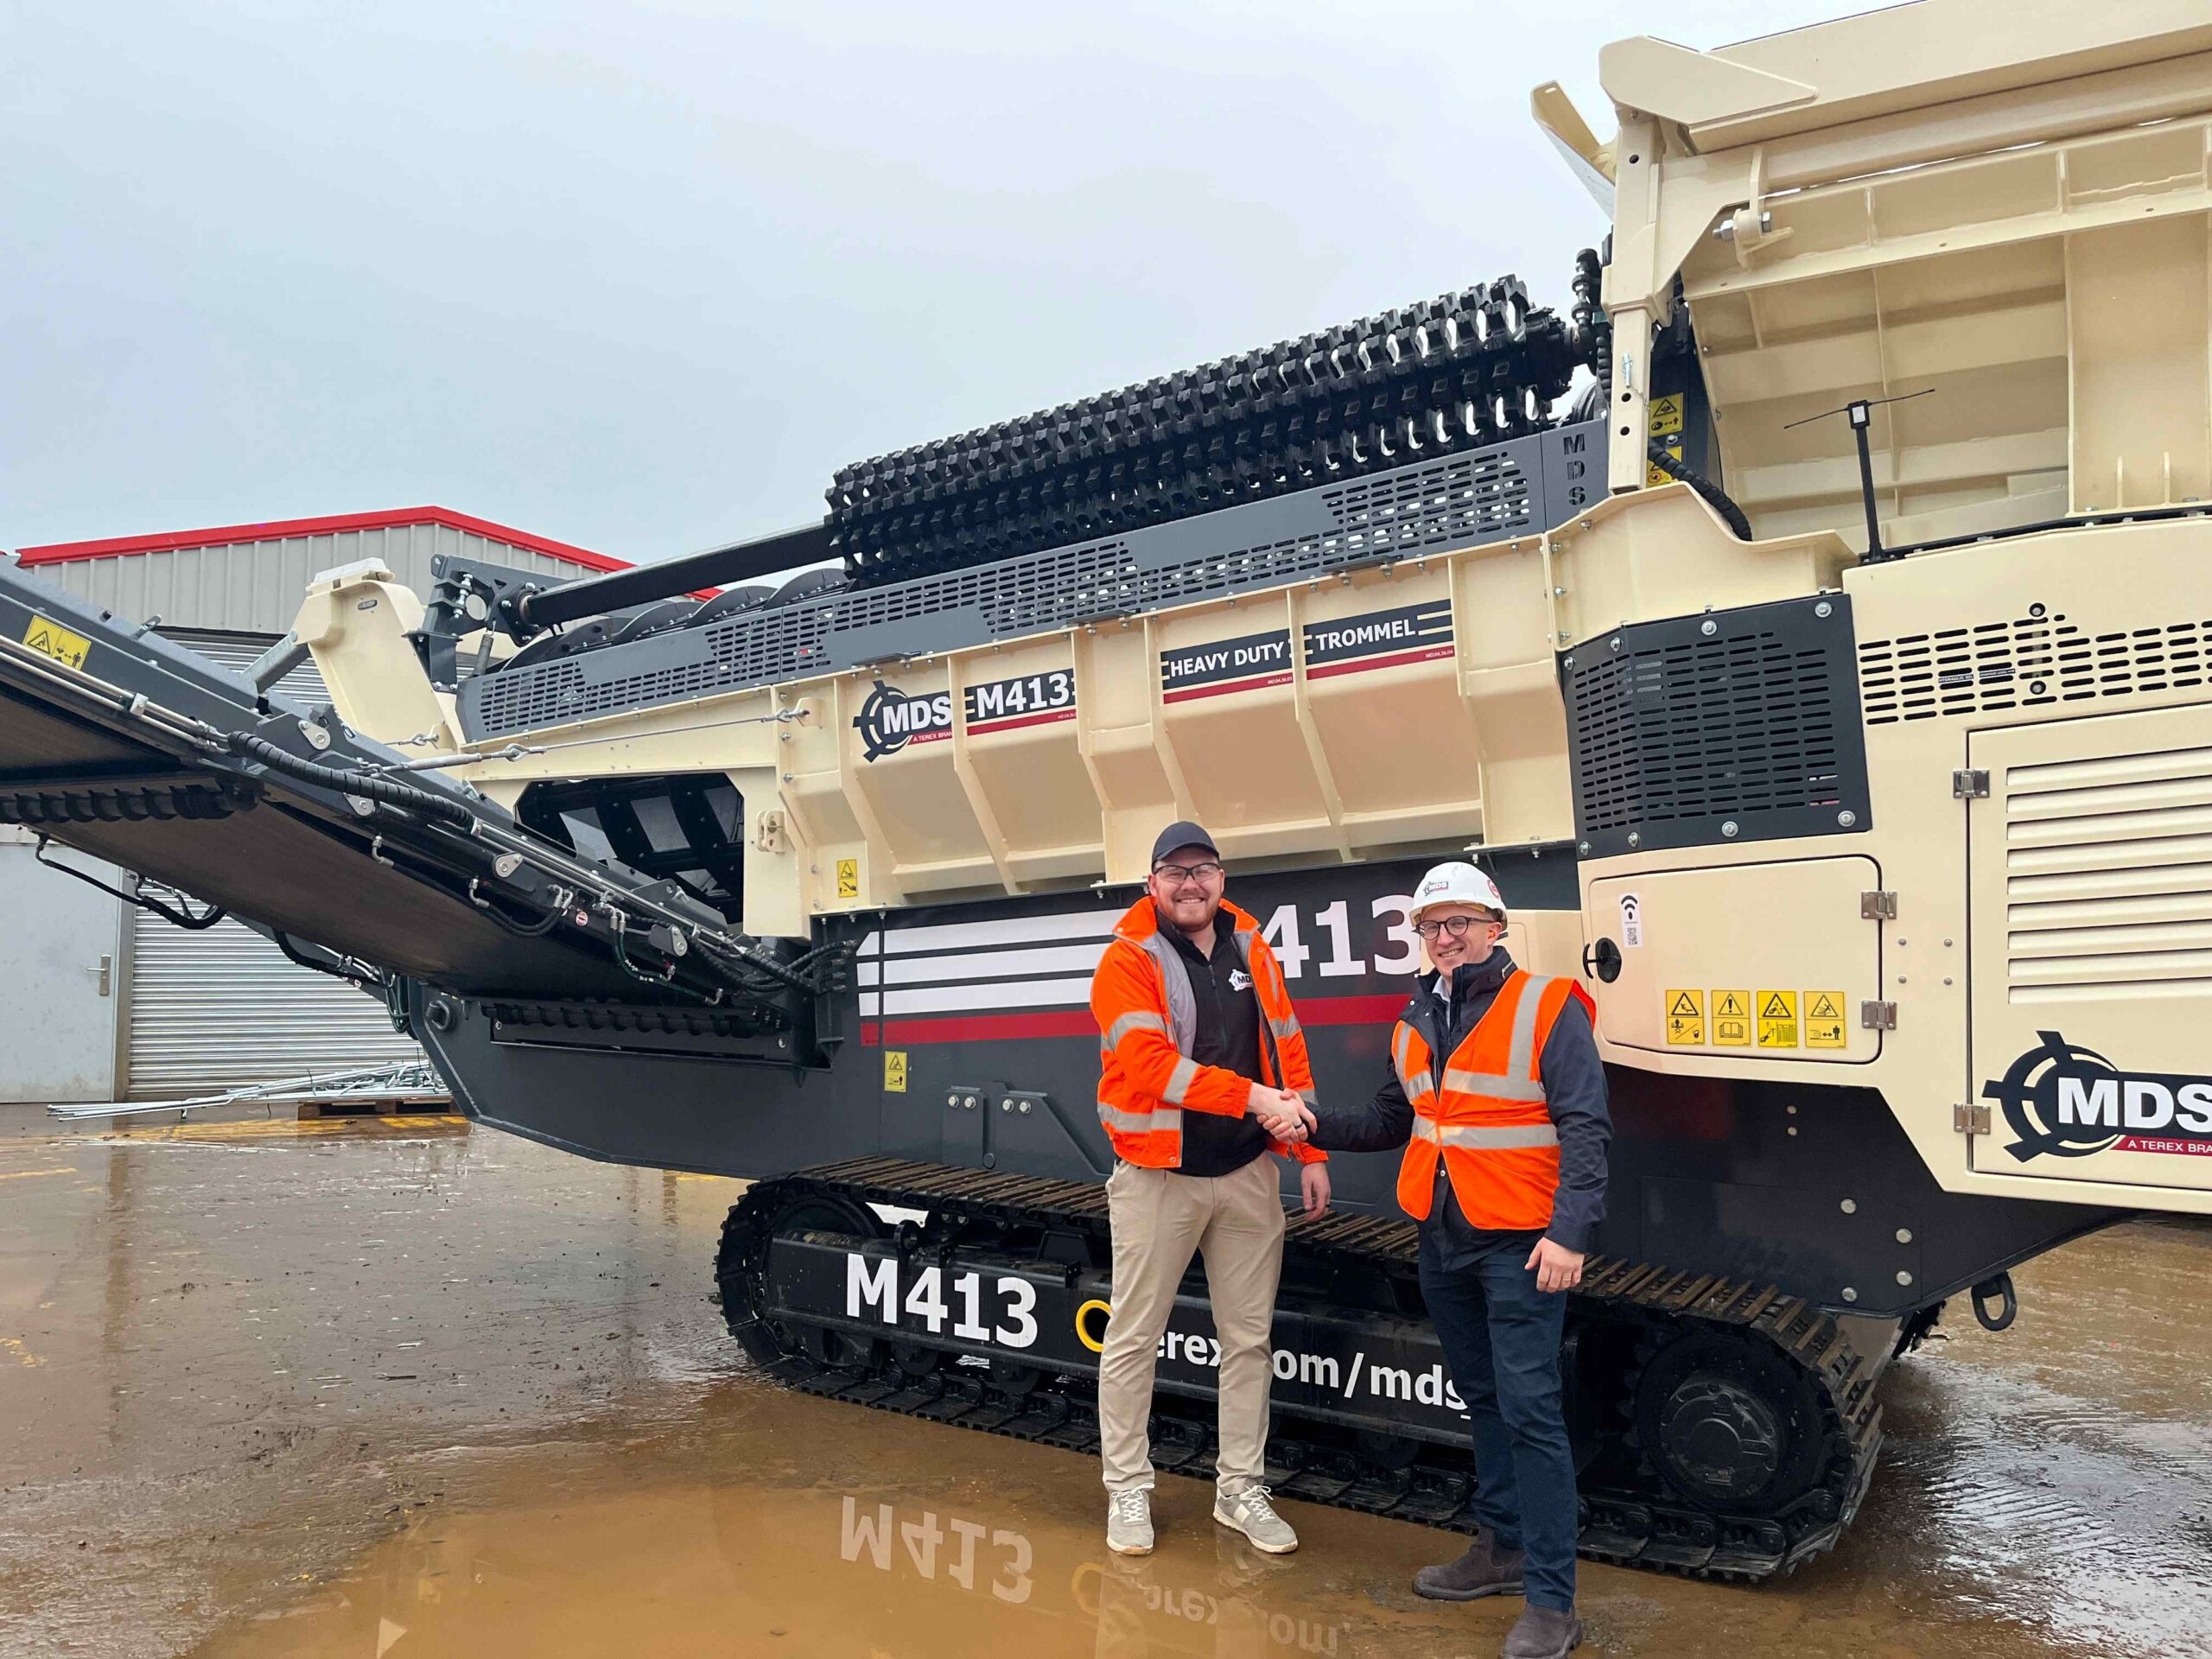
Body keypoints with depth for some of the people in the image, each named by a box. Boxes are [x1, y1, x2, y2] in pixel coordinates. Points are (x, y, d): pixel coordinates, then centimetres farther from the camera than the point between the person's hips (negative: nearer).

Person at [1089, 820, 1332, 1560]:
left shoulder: (1250, 948, 7)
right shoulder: (1128, 960, -10)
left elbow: (1287, 1048, 9)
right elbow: (1149, 1064, -22)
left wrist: (1312, 1151, 6)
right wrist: (1253, 1098, -27)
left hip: (1248, 1173, 5)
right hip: (1158, 1176, -4)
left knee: (1249, 1337, 12)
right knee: (1133, 1339, 5)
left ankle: (1240, 1488, 26)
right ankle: (1127, 1490, 20)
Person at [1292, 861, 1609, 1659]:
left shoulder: (1547, 1008, -11)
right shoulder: (1417, 1020, 9)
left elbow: (1585, 1130, -15)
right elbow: (1393, 1119, 17)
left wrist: (1569, 1234, -23)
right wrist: (1321, 1124, 2)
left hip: (1520, 1243, -7)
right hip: (1442, 1240, 7)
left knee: (1529, 1408, -7)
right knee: (1483, 1398, 18)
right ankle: (1504, 1546, 33)